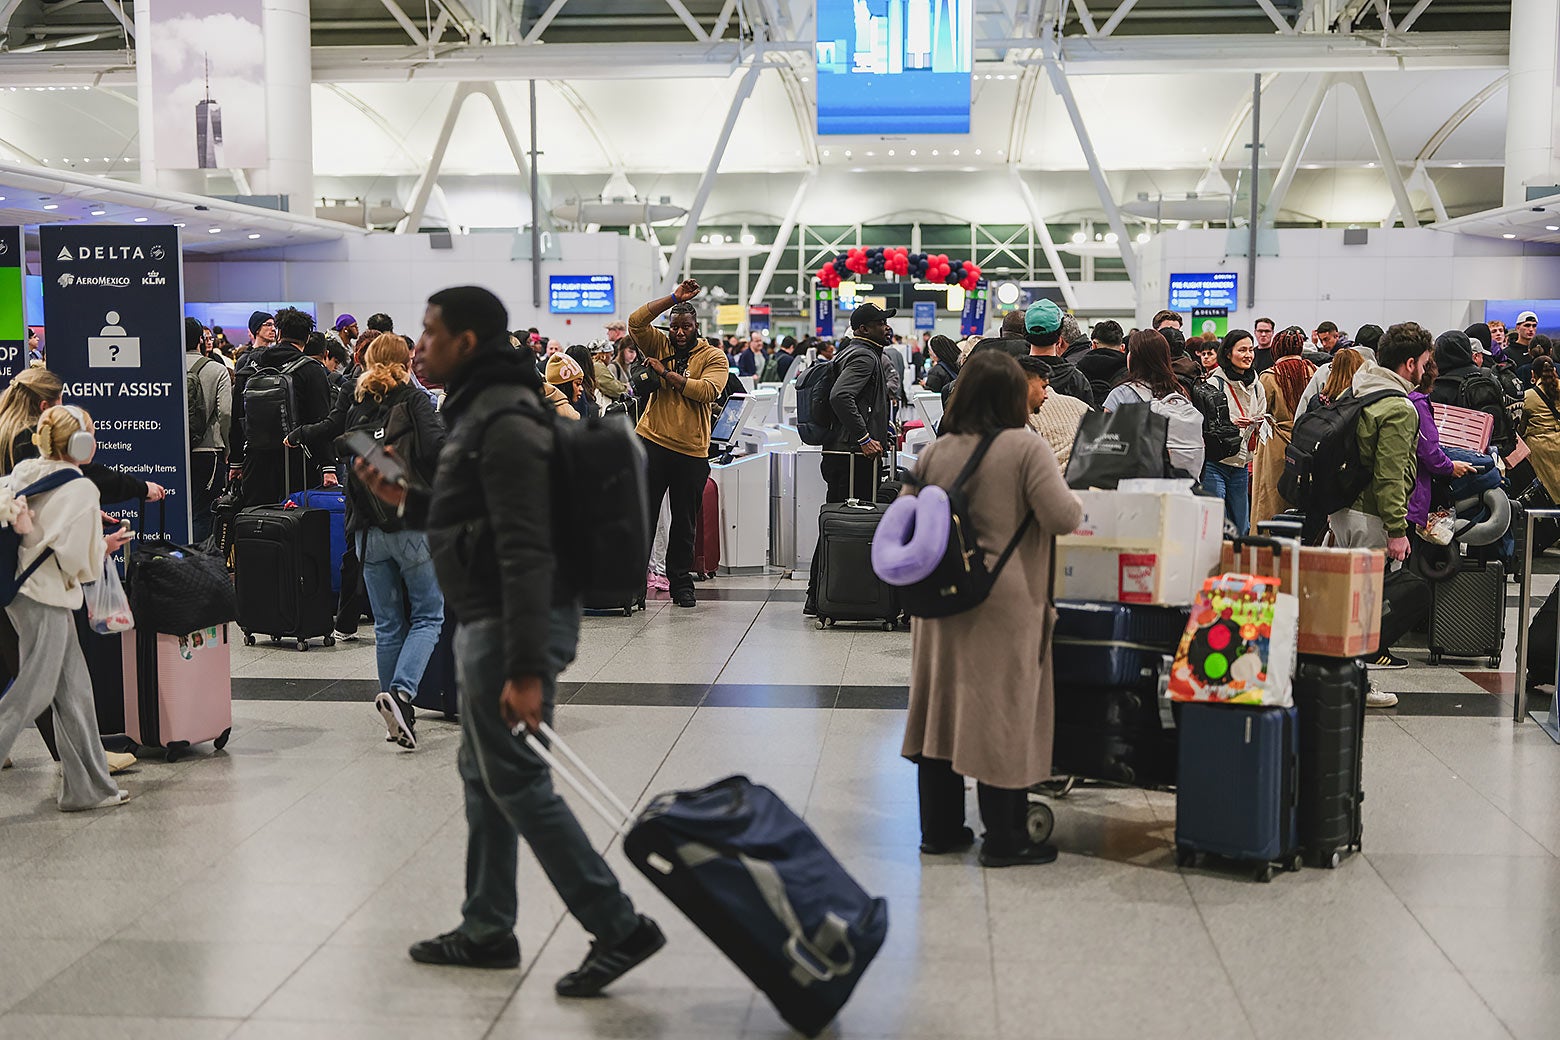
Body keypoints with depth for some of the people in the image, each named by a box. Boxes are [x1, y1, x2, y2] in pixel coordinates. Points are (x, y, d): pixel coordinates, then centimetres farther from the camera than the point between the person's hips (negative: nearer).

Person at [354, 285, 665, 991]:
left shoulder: (506, 423, -19)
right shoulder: (480, 411, 16)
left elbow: (526, 552, -25)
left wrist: (526, 670, -28)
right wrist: (403, 500, 14)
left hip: (511, 624, -11)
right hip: (482, 622, 11)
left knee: (518, 782, -6)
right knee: (482, 775, 17)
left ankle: (619, 927, -1)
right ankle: (487, 931, 28)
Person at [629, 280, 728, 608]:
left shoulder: (713, 356, 2)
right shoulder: (660, 345, 9)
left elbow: (708, 390, -15)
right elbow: (636, 321, -6)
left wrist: (666, 373, -13)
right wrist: (674, 298, -7)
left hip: (692, 451, -1)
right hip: (652, 442, 1)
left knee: (684, 521, 9)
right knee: (643, 514, -2)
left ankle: (681, 583, 18)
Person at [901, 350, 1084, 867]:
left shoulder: (935, 452, 3)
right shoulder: (1027, 448, -11)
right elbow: (1063, 517, -18)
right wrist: (1074, 501, 3)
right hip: (1004, 602, -5)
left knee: (942, 706, 13)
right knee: (1001, 713, 2)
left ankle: (939, 829, 22)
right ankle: (1004, 839, 9)